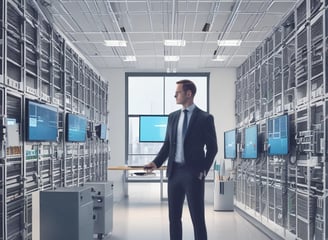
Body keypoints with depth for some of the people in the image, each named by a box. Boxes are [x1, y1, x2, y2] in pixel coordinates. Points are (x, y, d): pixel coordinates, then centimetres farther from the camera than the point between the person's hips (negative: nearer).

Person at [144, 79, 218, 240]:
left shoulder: (204, 118, -3)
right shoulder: (172, 117, 11)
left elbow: (212, 147, -1)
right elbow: (167, 144, 14)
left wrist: (204, 170, -7)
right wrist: (156, 163, 0)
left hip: (193, 173, -5)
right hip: (174, 171, 5)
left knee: (197, 218, 0)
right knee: (174, 216, 9)